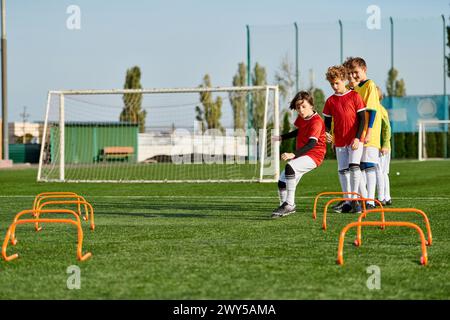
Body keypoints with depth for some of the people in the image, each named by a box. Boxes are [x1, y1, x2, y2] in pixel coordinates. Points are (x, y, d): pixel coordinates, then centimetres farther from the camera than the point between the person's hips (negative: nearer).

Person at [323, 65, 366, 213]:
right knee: (342, 171, 5)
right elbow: (327, 122, 12)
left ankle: (354, 200, -11)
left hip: (355, 140, -4)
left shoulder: (354, 96, -3)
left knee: (354, 166, -17)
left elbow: (362, 118, -4)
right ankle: (348, 202, 11)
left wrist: (357, 138, -13)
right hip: (339, 141, 4)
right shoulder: (330, 101, 7)